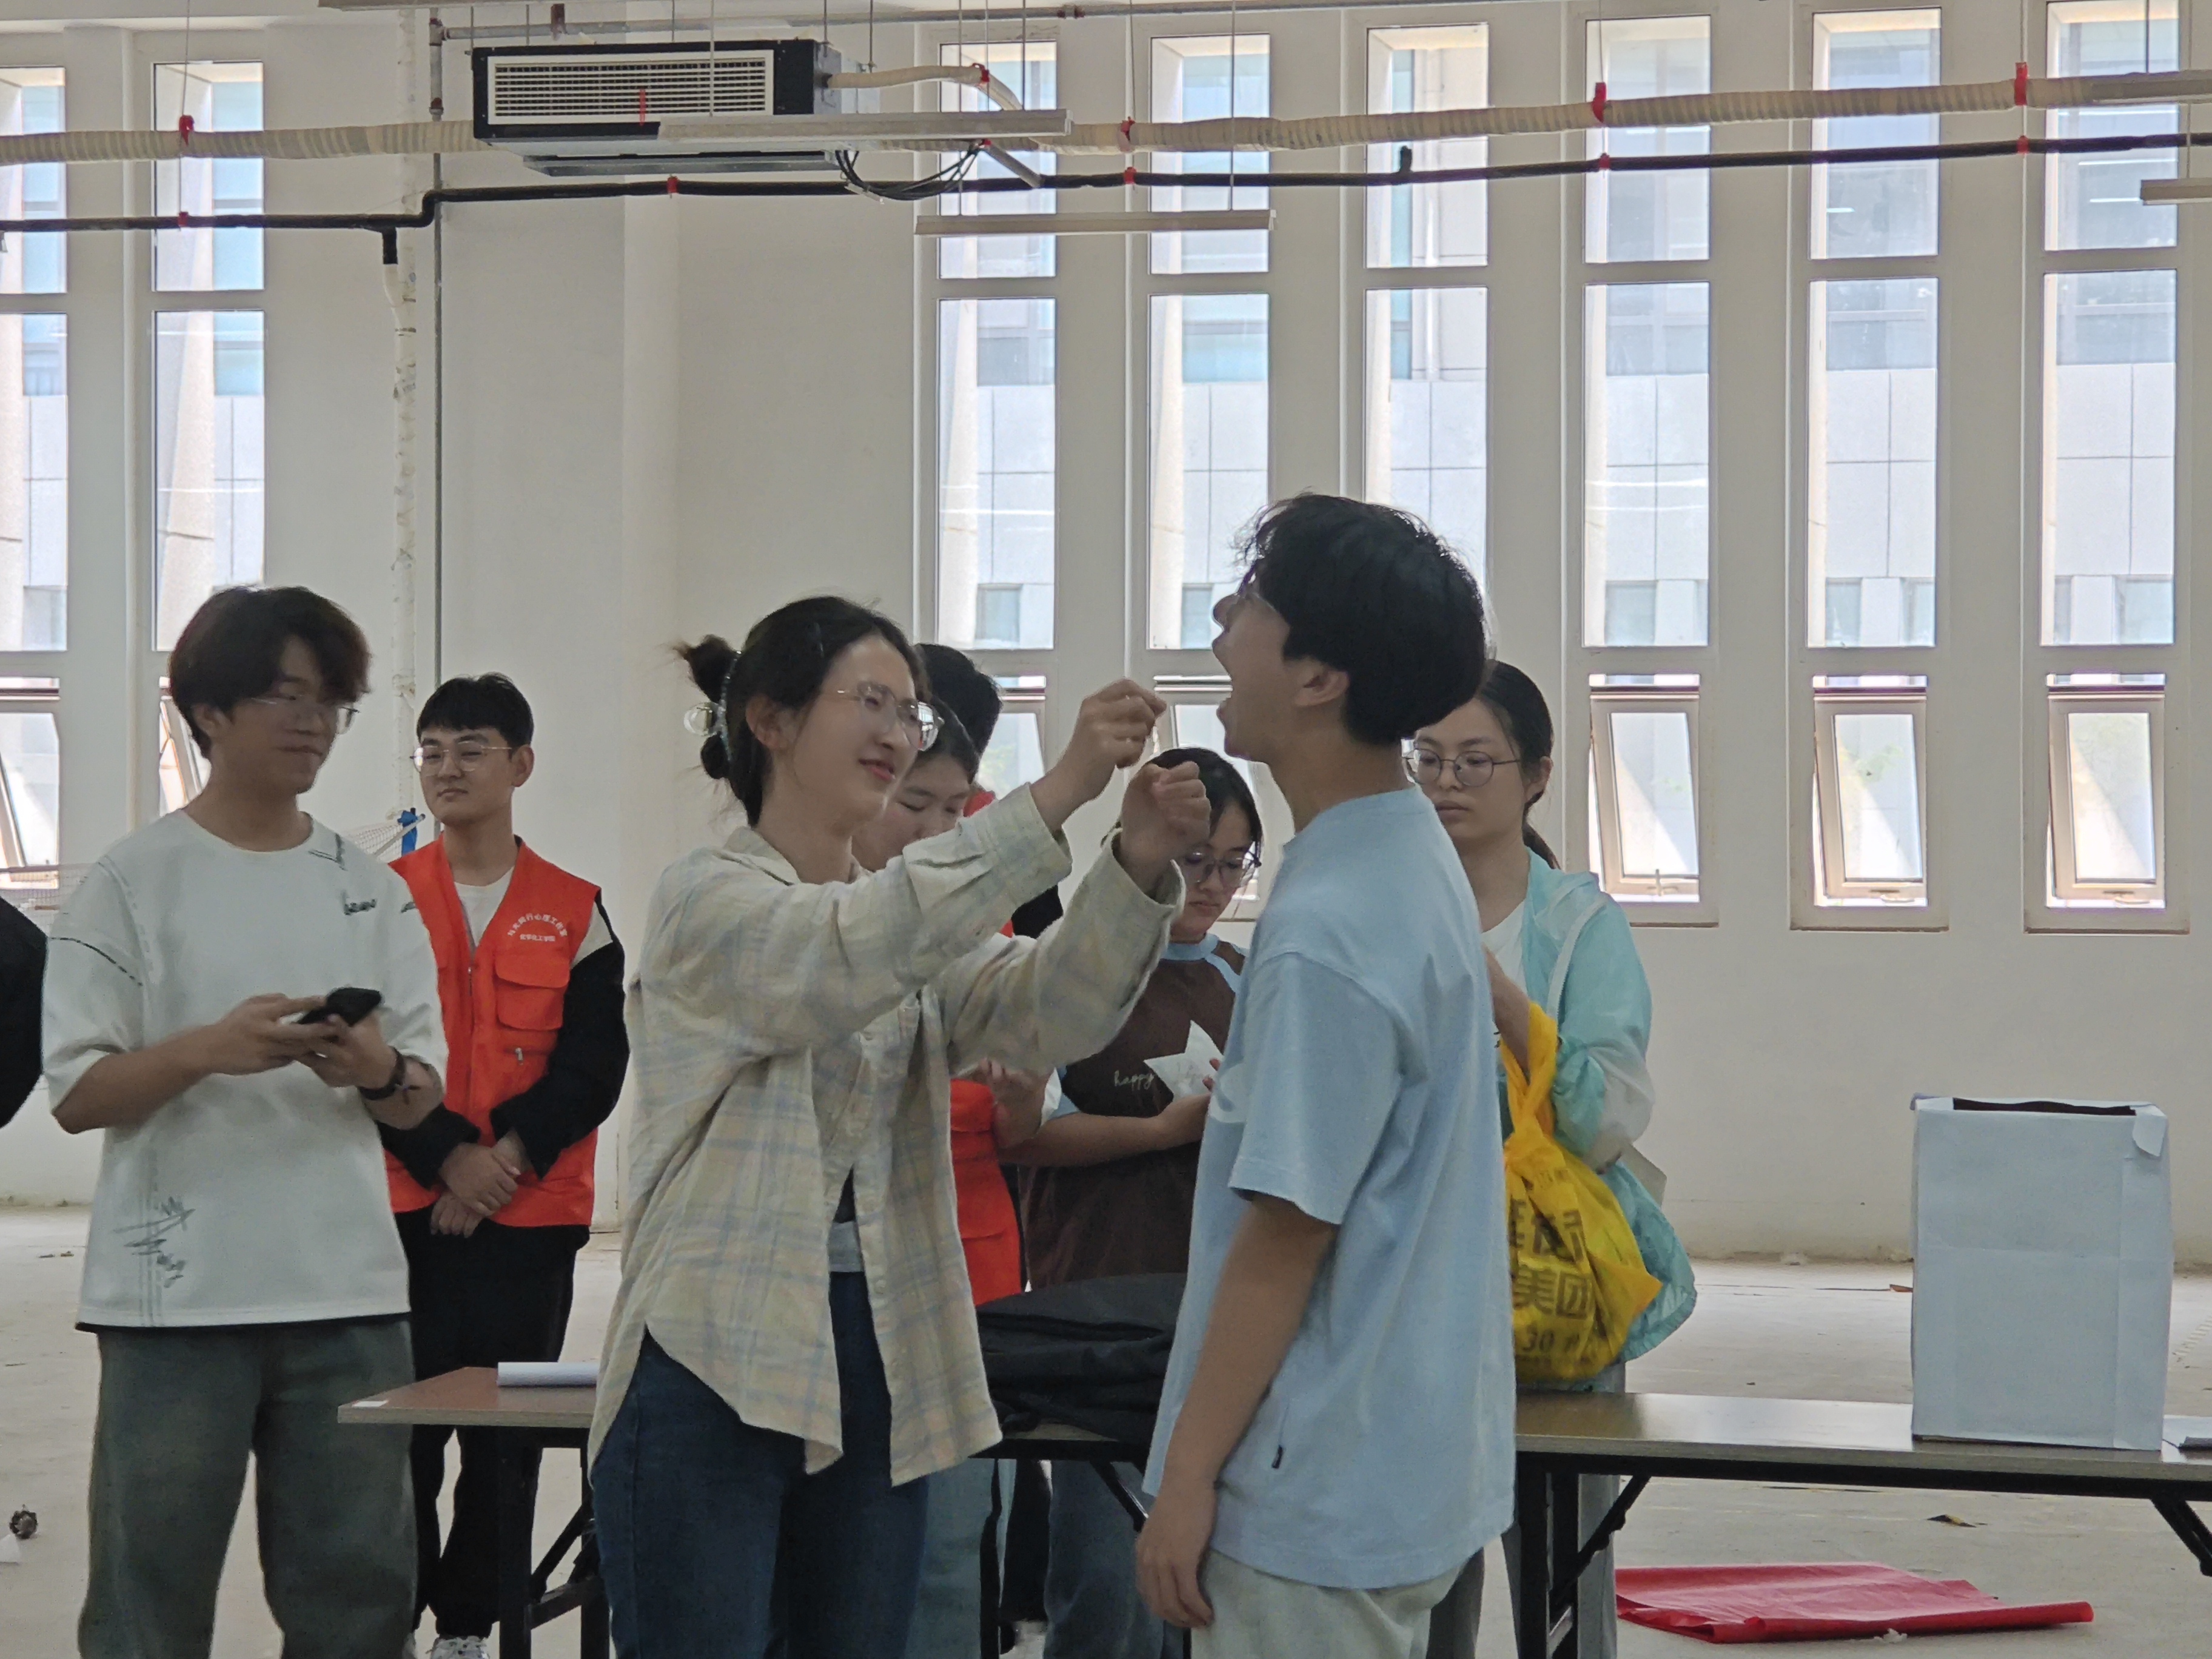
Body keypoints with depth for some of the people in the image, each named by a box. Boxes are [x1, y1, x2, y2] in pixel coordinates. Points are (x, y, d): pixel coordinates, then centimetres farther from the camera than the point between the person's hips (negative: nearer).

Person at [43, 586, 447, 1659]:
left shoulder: (371, 890, 12)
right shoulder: (132, 882, 0)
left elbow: (420, 1098, 11)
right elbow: (76, 1094, -4)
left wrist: (376, 1070, -12)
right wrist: (208, 1050, -20)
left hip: (348, 1290, 4)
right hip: (177, 1292, -4)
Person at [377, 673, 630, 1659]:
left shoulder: (574, 912, 6)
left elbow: (595, 1064, -1)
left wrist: (508, 1155, -14)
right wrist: (448, 1159, -14)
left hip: (532, 1217, 1)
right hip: (405, 1208, -1)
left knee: (505, 1434, 4)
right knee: (402, 1427, -3)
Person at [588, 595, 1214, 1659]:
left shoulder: (913, 924, 15)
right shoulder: (705, 901, -5)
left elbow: (1049, 1013, -3)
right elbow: (854, 957, -25)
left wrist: (1139, 869, -22)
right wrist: (1052, 798, -32)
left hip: (881, 1366, 7)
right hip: (716, 1367, -6)